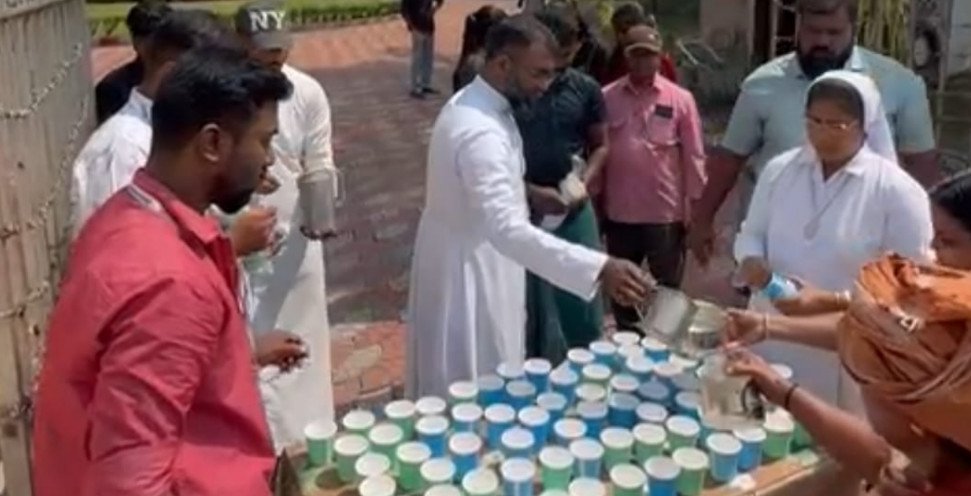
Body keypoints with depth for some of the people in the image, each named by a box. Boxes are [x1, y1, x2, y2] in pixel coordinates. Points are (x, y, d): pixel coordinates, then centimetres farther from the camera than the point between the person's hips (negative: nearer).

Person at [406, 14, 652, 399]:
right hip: (468, 275, -10)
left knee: (485, 388, 23)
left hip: (479, 264, 10)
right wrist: (599, 268, -50)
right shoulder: (479, 130, -31)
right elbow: (507, 229, -43)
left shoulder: (473, 105, 3)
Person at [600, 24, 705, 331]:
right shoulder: (607, 97, 1)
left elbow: (693, 157, -1)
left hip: (666, 213, -2)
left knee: (667, 292, 9)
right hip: (620, 213, 2)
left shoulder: (680, 99, -3)